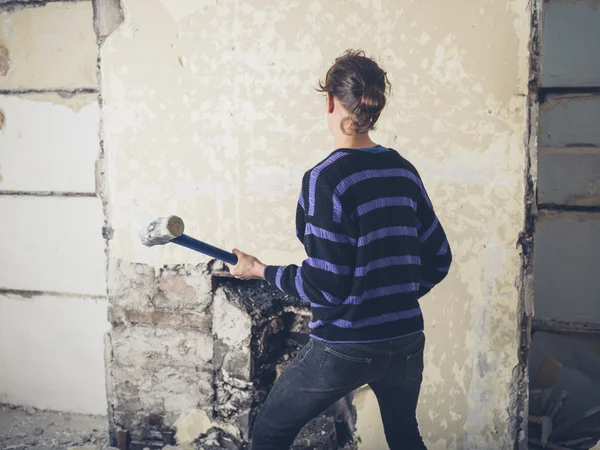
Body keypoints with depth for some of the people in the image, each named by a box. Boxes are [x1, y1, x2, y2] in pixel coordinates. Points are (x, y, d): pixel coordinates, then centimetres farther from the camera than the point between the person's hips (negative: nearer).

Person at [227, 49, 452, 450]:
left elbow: (326, 285, -18)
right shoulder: (404, 171, 2)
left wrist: (261, 271, -4)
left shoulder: (326, 178, -17)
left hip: (345, 348, -6)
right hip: (406, 342, 6)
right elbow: (438, 259, 7)